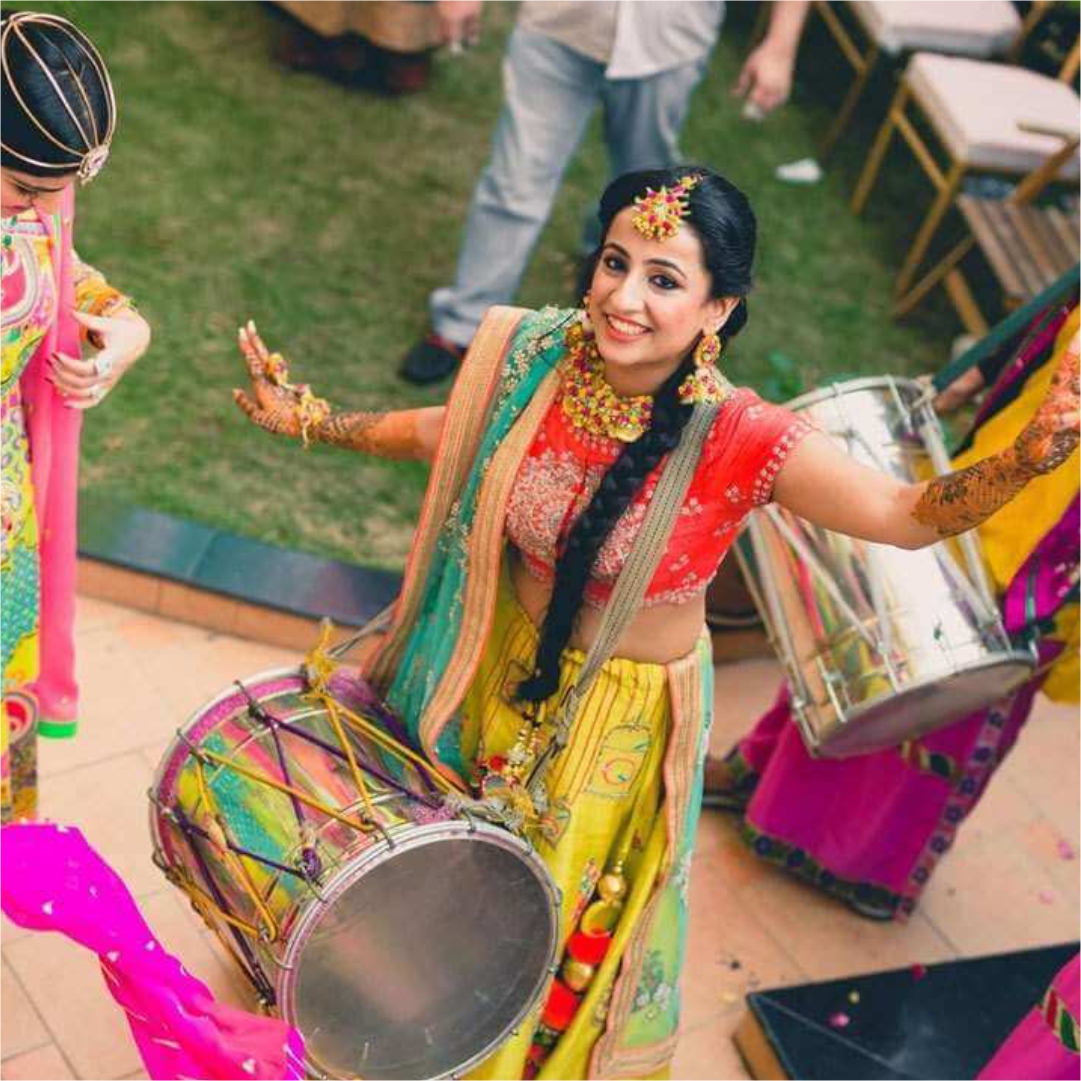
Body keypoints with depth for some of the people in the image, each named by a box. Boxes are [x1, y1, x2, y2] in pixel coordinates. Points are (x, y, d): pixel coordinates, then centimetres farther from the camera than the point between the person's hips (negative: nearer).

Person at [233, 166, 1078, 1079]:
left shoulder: (745, 442, -31)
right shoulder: (537, 357, -20)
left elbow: (912, 515, -22)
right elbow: (451, 430, 0)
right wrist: (309, 420, 0)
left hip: (622, 716, -3)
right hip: (501, 667, 4)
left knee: (570, 911, 22)